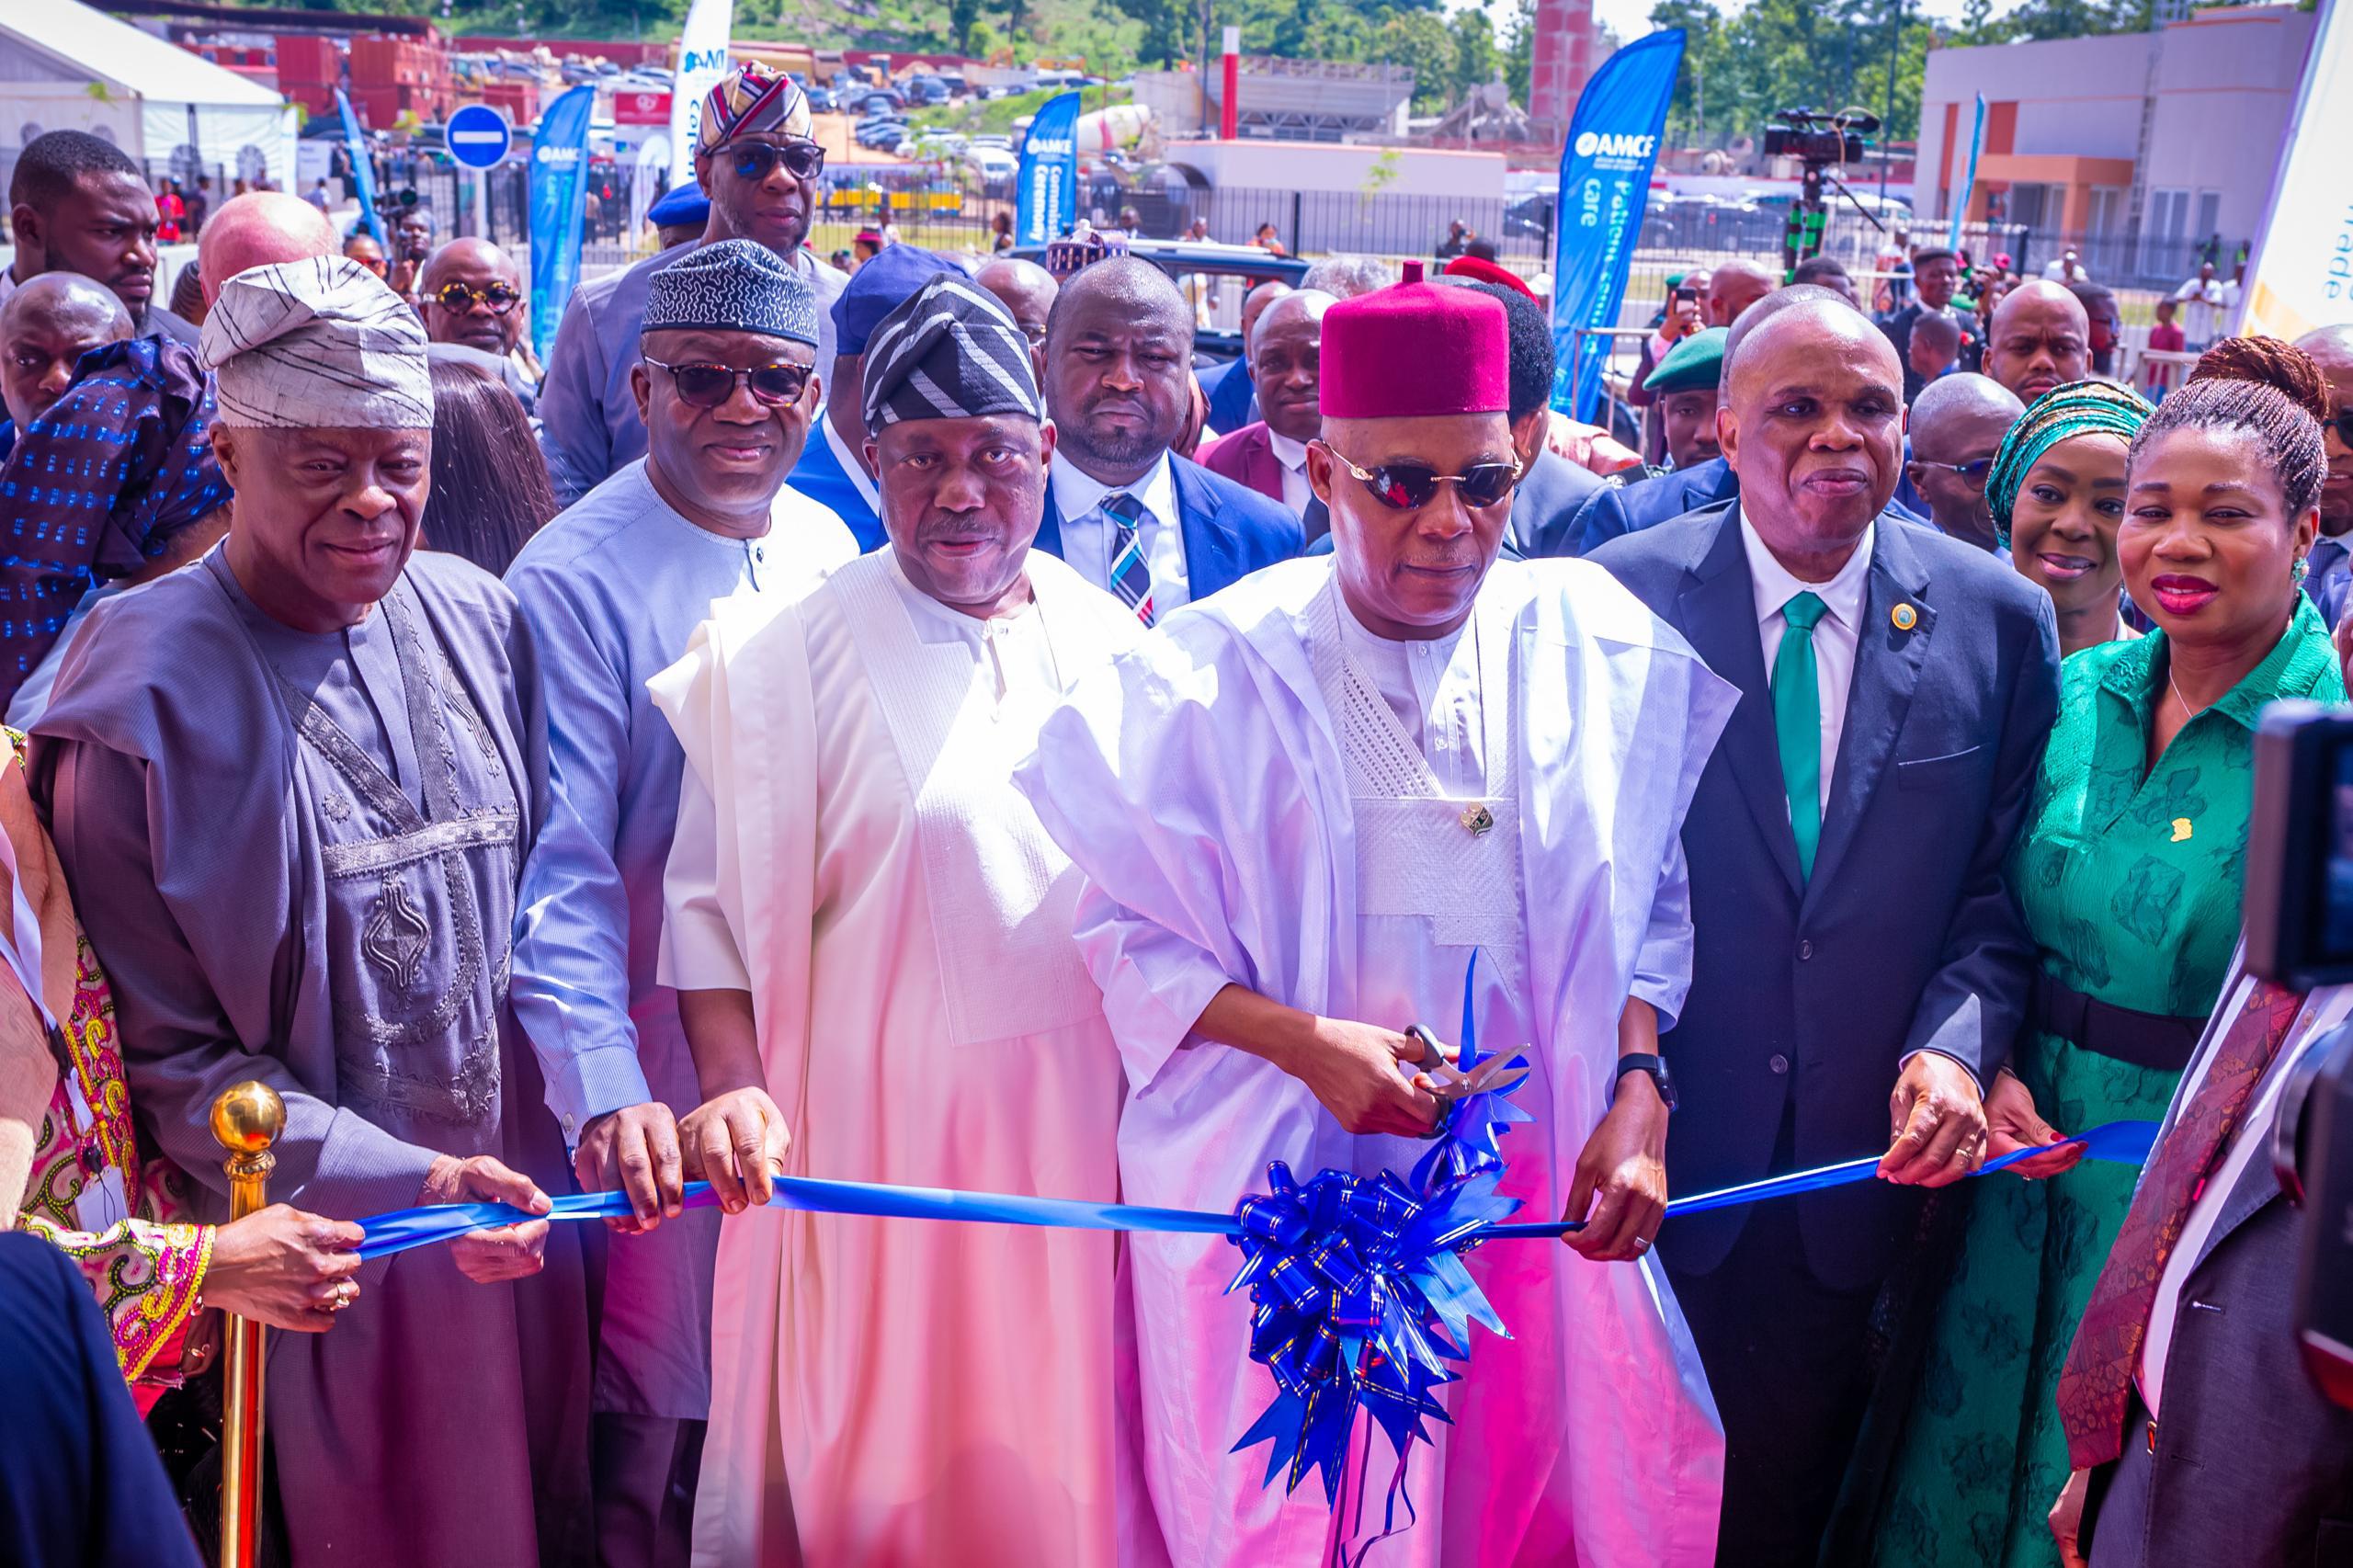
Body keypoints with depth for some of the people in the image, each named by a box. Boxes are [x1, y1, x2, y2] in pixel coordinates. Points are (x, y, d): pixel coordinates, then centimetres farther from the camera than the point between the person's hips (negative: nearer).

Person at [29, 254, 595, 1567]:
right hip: (323, 1237, -4)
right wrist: (397, 1182, -22)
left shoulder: (483, 622, 1)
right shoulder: (146, 700, -13)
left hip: (521, 1207, 4)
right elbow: (167, 1051, -12)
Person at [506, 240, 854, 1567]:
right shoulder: (574, 581, -16)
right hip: (662, 1061, -5)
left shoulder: (829, 547, 3)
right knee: (668, 1405, 8)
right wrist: (606, 1092, -29)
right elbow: (559, 868, -19)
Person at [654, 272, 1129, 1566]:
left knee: (1055, 1436, 15)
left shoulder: (1106, 639, 5)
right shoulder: (787, 657, -7)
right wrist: (733, 1088, -20)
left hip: (1081, 1119, 4)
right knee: (880, 1438, 9)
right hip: (879, 1127, -3)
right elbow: (718, 899, -8)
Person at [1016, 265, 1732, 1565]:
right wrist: (1306, 1043, -19)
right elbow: (1125, 929, -7)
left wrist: (1638, 1090, -8)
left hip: (1540, 1185, 2)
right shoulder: (1218, 674, -9)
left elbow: (1653, 899, 5)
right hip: (1286, 1186, -2)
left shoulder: (1600, 647, -1)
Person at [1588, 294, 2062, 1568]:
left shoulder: (2000, 619, -2)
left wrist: (1956, 1043, -16)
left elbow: (2003, 886, 1)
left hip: (1868, 1160, 2)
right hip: (1661, 1153, -1)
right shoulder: (1623, 594, -7)